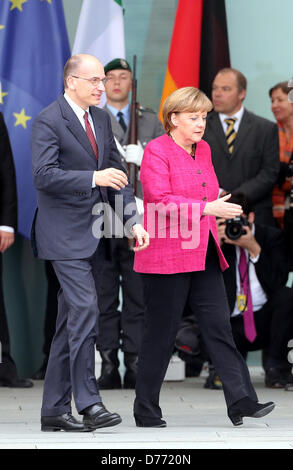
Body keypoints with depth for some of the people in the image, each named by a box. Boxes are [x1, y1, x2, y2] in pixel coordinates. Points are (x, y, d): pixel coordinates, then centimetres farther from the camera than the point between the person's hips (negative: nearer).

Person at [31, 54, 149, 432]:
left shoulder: (101, 119, 14)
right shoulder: (48, 122, -10)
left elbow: (116, 171, 15)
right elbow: (44, 175, -19)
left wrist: (132, 220, 5)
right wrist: (94, 177, -25)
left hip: (92, 234, 8)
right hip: (65, 234, -8)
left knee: (70, 321, 9)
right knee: (84, 311, -16)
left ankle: (55, 409, 14)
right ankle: (88, 403, -13)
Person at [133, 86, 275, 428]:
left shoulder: (203, 149, 14)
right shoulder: (156, 151, -9)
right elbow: (161, 201, -21)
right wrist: (207, 209, -25)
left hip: (203, 256, 7)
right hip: (166, 257, -7)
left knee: (218, 326, 0)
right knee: (161, 334, 0)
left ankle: (241, 401, -5)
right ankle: (146, 412, 10)